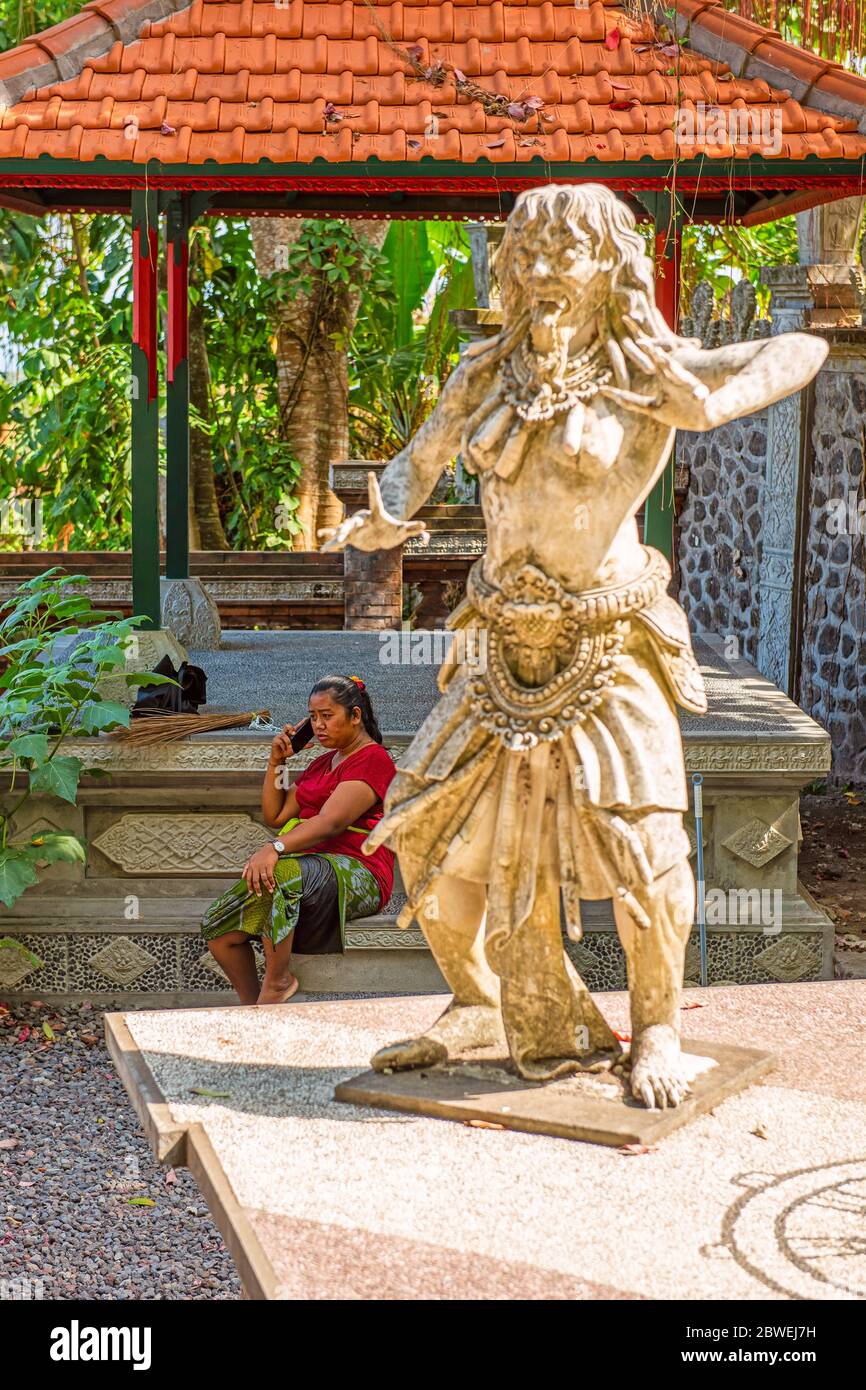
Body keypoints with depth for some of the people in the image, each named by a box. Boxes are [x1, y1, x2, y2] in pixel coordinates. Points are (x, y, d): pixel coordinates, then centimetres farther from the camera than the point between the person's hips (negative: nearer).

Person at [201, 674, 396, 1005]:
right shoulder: (322, 764, 25)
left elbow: (330, 822, -20)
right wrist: (276, 761, 16)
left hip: (357, 875, -9)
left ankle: (278, 979, -23)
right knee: (219, 929, -9)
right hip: (312, 865, 9)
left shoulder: (373, 760, -5)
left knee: (280, 871, -38)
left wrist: (275, 848, -33)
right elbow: (275, 816, 25)